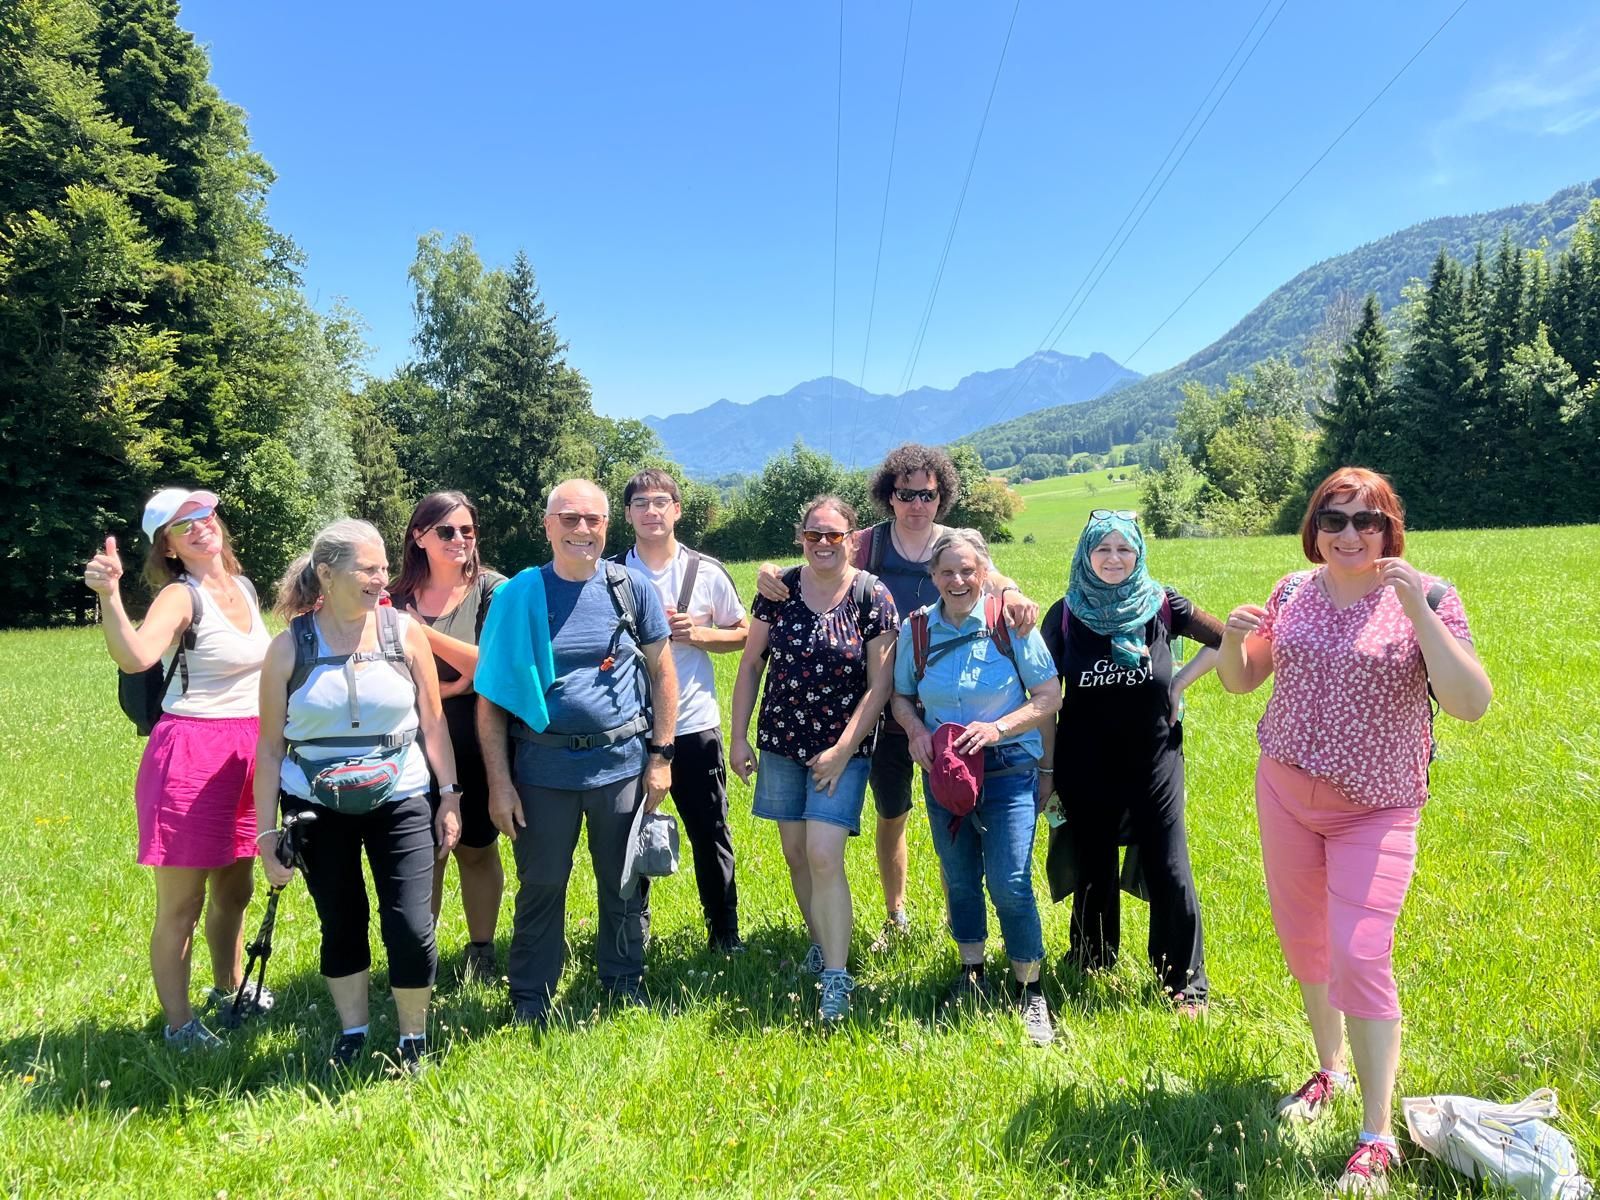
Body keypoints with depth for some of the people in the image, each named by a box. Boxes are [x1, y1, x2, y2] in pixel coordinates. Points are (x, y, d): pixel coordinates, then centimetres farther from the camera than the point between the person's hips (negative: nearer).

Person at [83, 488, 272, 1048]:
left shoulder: (245, 587, 9)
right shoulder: (180, 596, -13)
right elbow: (135, 657, -33)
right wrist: (108, 595, -47)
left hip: (243, 754, 7)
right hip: (188, 755, -7)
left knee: (234, 889, 21)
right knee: (181, 903, 2)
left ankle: (227, 990, 41)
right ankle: (179, 1024, 16)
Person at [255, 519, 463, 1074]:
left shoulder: (404, 631, -4)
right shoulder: (290, 646, -6)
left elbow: (432, 721, 1)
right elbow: (270, 746, -1)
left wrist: (450, 797, -1)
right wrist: (266, 833, -2)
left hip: (400, 801, 0)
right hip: (317, 809, 1)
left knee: (410, 927, -5)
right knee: (340, 924, 12)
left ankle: (413, 1038, 17)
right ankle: (352, 1032, 33)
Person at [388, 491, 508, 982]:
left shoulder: (491, 589, -6)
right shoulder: (399, 598, 3)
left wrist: (424, 633, -19)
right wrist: (441, 685, -12)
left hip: (477, 743, -2)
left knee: (476, 848, 11)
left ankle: (481, 951, 27)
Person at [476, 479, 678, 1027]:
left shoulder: (632, 589, 0)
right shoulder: (517, 595, -4)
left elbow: (663, 673, 4)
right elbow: (490, 697, -3)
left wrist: (660, 756, -1)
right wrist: (498, 781, -7)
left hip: (623, 763, 1)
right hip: (543, 769, -1)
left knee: (626, 887, 13)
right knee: (540, 886, 11)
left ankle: (625, 987, 33)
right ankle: (530, 1002, 28)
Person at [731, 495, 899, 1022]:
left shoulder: (872, 596, -9)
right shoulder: (780, 590, 0)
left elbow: (880, 684, -9)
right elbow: (750, 664, 6)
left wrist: (843, 750, -13)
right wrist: (739, 737, 3)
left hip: (842, 748, -4)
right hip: (781, 742, 4)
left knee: (824, 856, -13)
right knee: (795, 854, 13)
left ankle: (837, 978, -3)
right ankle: (821, 943, 34)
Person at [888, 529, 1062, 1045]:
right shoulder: (916, 629, -2)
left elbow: (1049, 697, -7)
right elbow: (900, 695, 10)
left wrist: (997, 727, -20)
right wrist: (916, 730, -11)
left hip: (1008, 770, -3)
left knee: (1010, 885, -8)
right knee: (959, 879, 16)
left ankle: (1030, 991, 12)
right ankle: (971, 972, 37)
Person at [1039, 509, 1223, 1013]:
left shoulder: (1161, 604, -4)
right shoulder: (1067, 613, -3)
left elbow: (1224, 640, 8)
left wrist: (1180, 682, -1)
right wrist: (1046, 766, 1)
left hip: (1154, 758, -1)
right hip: (1087, 764, 1)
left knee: (1169, 870, 0)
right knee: (1093, 869, 14)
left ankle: (1185, 983, 16)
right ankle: (1091, 969, 33)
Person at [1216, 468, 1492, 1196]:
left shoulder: (1425, 597, -12)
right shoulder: (1294, 592, 0)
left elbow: (1472, 705, -21)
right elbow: (1240, 682, 9)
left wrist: (1418, 611, -30)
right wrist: (1232, 636, -13)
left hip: (1375, 810, -4)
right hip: (1284, 795, 5)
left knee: (1359, 958, -11)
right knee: (1303, 942, 15)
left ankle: (1377, 1139, 4)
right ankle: (1329, 1069, 39)